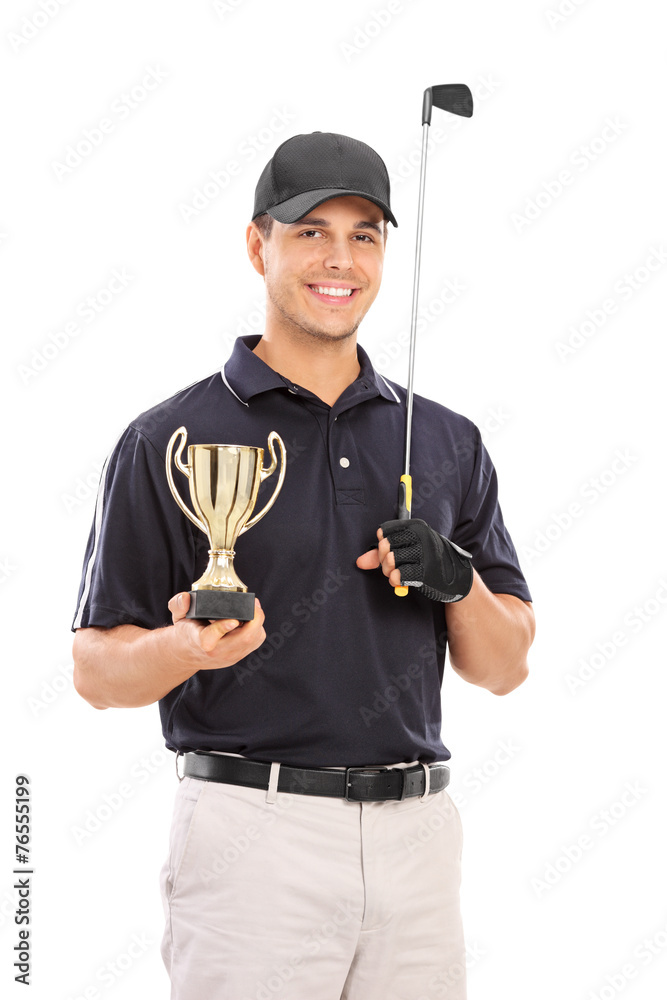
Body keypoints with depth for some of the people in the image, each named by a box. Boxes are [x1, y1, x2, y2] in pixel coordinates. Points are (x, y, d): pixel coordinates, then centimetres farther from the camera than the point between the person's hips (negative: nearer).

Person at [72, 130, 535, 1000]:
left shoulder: (446, 441, 11)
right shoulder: (169, 442, -1)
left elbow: (504, 667, 12)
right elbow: (96, 670, -1)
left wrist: (459, 583, -7)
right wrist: (191, 645, -22)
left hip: (417, 834, 4)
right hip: (254, 832, -4)